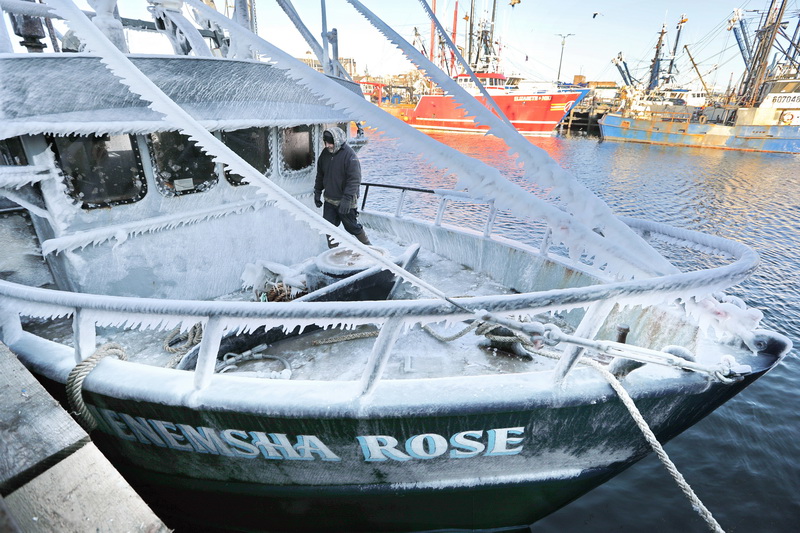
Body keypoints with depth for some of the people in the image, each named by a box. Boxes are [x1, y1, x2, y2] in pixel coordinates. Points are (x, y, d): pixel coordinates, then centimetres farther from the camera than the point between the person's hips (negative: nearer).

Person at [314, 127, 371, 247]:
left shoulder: (349, 155, -16)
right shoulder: (325, 154, 5)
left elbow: (354, 180, -21)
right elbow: (320, 175, 16)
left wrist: (347, 199, -27)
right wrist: (317, 192, 13)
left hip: (346, 202, -6)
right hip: (329, 201, 6)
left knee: (353, 227, 5)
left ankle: (367, 246, 27)